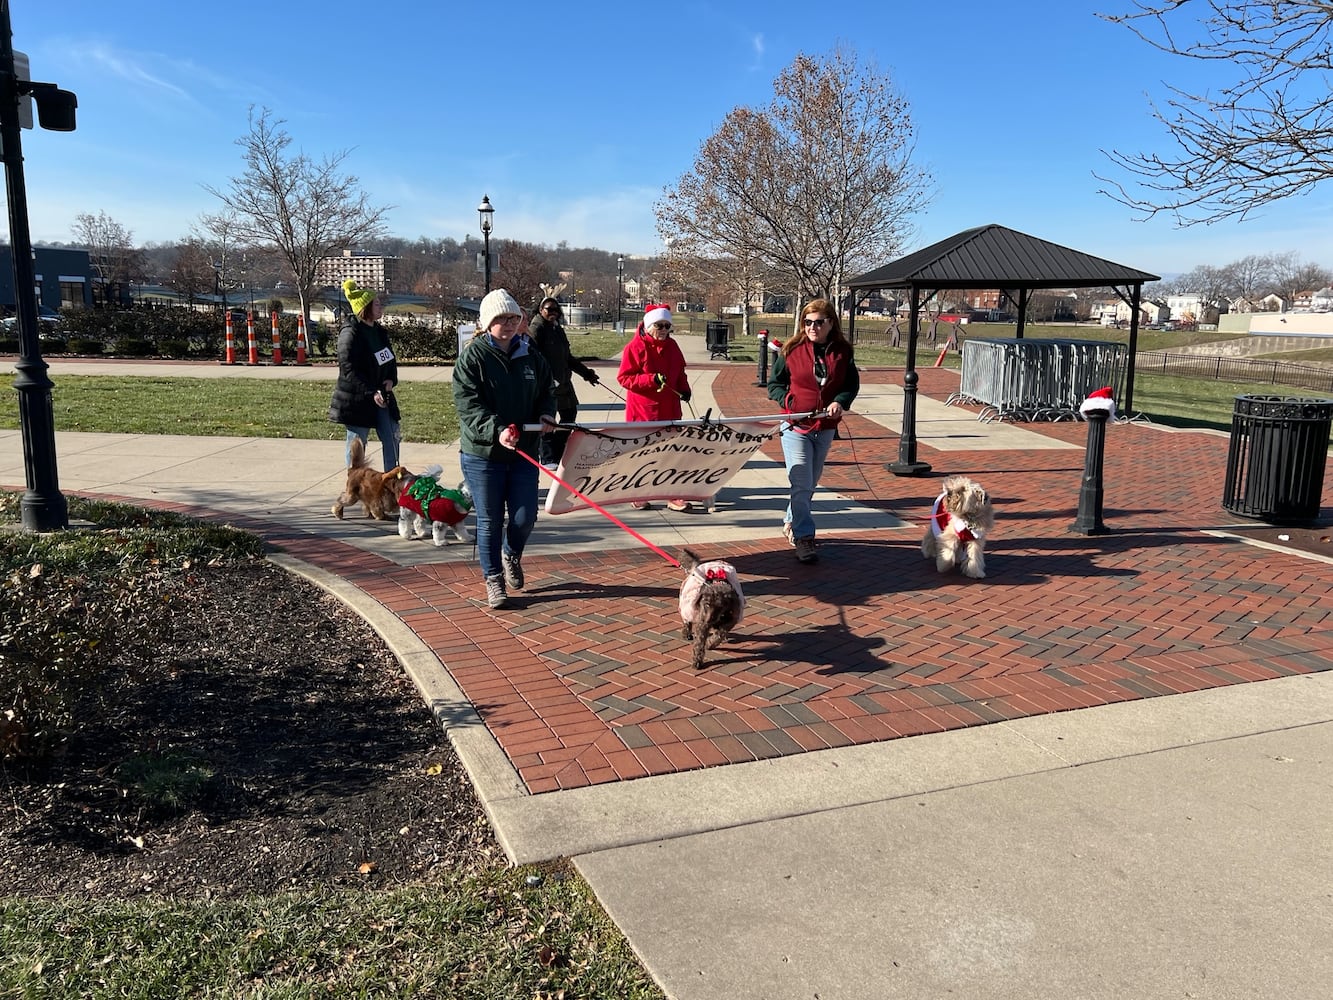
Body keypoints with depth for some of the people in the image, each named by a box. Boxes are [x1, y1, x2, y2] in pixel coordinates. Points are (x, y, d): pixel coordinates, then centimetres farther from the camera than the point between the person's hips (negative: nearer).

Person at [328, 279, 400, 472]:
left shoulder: (379, 331, 10)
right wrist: (371, 392, -25)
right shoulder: (350, 333, -15)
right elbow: (348, 368, -20)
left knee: (391, 440, 9)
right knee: (357, 444, 2)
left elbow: (390, 359, 18)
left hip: (380, 396, 8)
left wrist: (391, 379, -3)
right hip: (356, 400, -8)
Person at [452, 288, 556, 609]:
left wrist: (545, 413, -7)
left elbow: (546, 391, 16)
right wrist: (496, 430, -31)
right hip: (482, 453, -4)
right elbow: (468, 405, -16)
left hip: (524, 451, 4)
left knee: (525, 517, 4)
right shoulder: (472, 356, -8)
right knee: (490, 521, 5)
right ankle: (493, 579, 23)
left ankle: (511, 555, 38)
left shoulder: (531, 356, 7)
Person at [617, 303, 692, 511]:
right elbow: (624, 377, -11)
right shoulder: (635, 347, -8)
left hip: (669, 410, 5)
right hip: (642, 411, -5)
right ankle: (638, 496, 18)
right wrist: (651, 380, -21)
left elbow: (680, 372, 23)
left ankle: (674, 496, 9)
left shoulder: (672, 346, 11)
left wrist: (684, 389, 4)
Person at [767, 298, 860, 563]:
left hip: (826, 427, 4)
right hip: (795, 425, -3)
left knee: (811, 482, 16)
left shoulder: (842, 351, 0)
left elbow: (852, 384, 8)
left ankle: (791, 522, 36)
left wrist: (840, 402, -12)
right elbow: (775, 383, 3)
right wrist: (787, 401, -14)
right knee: (801, 484, -11)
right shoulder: (792, 350, -5)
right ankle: (803, 537, -4)